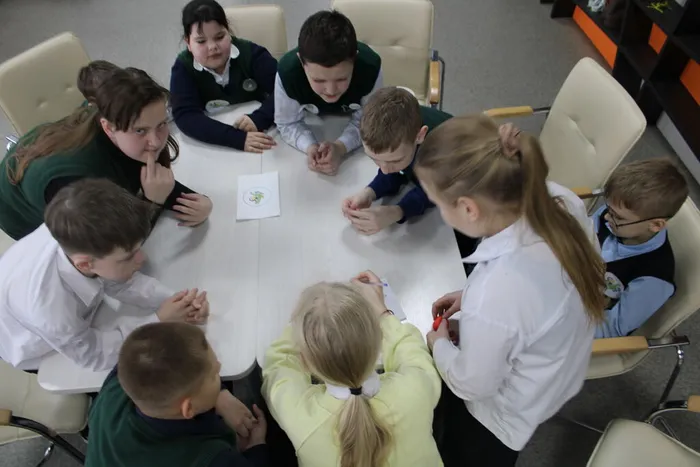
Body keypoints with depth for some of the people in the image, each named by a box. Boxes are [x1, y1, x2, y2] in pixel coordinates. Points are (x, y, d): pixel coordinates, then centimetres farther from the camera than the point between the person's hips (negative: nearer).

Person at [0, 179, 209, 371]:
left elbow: (122, 282, -15)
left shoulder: (83, 242, -35)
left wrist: (174, 301, -29)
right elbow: (95, 357, -26)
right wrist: (159, 321, -29)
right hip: (40, 351, -4)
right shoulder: (48, 306, -45)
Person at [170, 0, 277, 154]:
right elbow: (185, 117, -23)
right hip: (213, 146, -1)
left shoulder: (251, 53, -7)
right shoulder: (183, 68, -10)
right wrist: (237, 138, -37)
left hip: (261, 134, 1)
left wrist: (259, 118, -34)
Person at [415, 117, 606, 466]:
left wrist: (439, 344, -6)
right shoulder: (561, 200, -25)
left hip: (507, 413, -7)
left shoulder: (492, 297, -47)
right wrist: (473, 297, -4)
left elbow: (472, 384, -24)